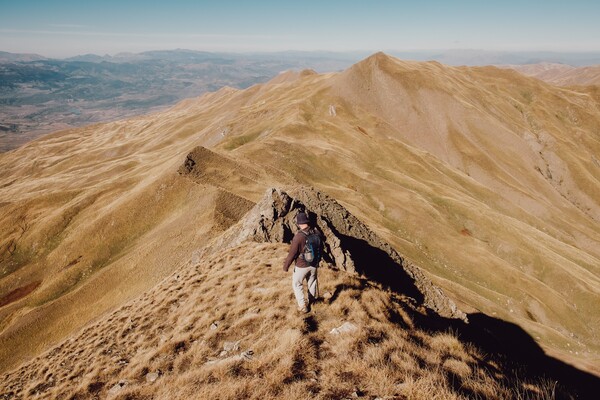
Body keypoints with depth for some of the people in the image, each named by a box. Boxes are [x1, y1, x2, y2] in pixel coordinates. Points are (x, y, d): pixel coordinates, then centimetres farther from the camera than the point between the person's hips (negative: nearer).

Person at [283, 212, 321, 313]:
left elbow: (292, 254, -21)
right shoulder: (317, 233, -11)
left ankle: (302, 306, 19)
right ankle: (311, 301, 46)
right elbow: (320, 248, 4)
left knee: (297, 284, 17)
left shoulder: (298, 236, -29)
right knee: (312, 282, 26)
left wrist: (286, 265, -5)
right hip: (314, 264, 5)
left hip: (302, 266, -5)